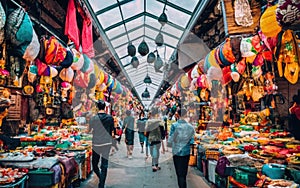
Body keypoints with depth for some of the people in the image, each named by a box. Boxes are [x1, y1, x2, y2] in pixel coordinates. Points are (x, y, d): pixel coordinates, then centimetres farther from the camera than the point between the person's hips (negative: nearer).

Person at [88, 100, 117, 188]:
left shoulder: (93, 118, -9)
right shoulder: (110, 118, -5)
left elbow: (89, 130, 6)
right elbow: (112, 130, 6)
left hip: (96, 144, -1)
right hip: (107, 143, 2)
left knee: (94, 164, 16)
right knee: (104, 166, 7)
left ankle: (101, 179, 5)